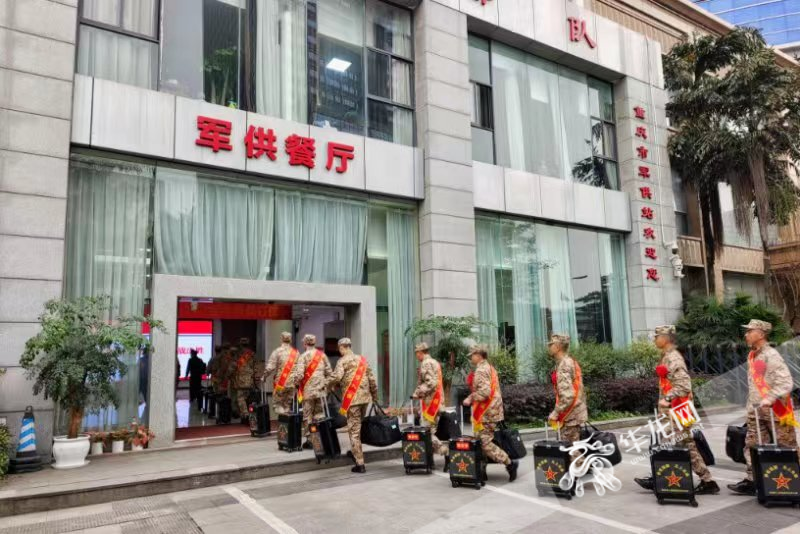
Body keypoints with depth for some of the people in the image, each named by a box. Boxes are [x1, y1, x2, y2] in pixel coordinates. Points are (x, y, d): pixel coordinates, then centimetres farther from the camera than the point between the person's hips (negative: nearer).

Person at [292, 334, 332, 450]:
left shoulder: (303, 356, -9)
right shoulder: (322, 355, 5)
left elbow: (299, 374, -17)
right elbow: (329, 372, 6)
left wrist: (295, 383, 2)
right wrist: (326, 385, 16)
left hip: (308, 390, -4)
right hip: (321, 390, 4)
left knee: (307, 415, 5)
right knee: (319, 414, 11)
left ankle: (309, 439, 8)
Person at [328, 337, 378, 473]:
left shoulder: (343, 360, -4)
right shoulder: (362, 359, 13)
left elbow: (336, 377, -20)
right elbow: (372, 379, 13)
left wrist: (328, 384, 0)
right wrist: (375, 396, 21)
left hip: (352, 399, -6)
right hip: (365, 397, 6)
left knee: (354, 430, -1)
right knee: (359, 426, 22)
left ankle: (360, 463, -2)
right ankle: (355, 452, 34)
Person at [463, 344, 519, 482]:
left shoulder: (481, 370, -15)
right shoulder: (489, 368, 16)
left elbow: (484, 392, -26)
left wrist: (470, 399, -14)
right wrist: (472, 397, 16)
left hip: (486, 413, -10)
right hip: (493, 410, 10)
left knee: (485, 443, -7)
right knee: (487, 440, 13)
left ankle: (509, 463, -7)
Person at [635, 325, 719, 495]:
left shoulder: (674, 359, -18)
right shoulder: (666, 357, 12)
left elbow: (684, 384, -27)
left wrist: (668, 398, -28)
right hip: (669, 410, 10)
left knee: (687, 447, -3)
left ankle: (708, 482, 7)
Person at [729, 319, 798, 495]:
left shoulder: (771, 355, -15)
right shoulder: (752, 356, 11)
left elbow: (786, 382, -23)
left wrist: (769, 399, -32)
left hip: (776, 410, -8)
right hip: (756, 412, 8)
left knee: (786, 447, 5)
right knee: (752, 446, 5)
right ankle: (752, 481, 9)